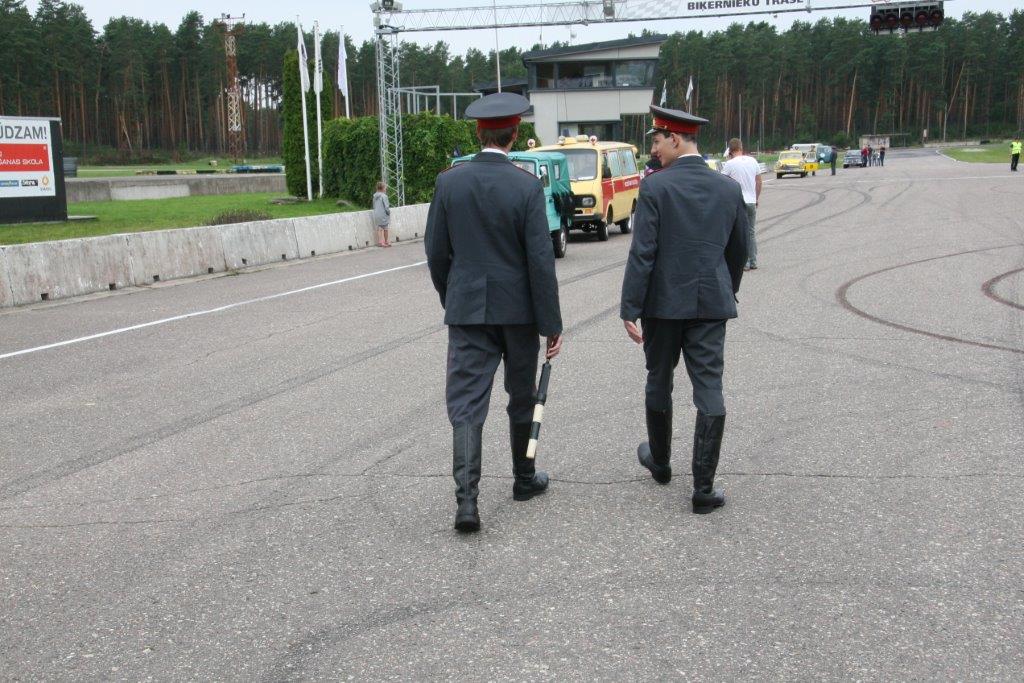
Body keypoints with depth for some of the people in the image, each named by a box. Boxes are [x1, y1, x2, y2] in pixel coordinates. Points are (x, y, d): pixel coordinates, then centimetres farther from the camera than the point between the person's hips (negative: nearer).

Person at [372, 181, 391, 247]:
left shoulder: (375, 196, 6)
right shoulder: (384, 196, -16)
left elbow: (374, 206, 12)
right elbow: (386, 206, -18)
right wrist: (388, 212, -1)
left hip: (376, 214, 6)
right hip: (383, 214, -6)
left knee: (379, 228, 10)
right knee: (385, 228, 8)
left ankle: (380, 241, 8)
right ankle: (386, 241, 18)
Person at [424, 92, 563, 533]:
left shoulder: (449, 182, -2)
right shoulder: (527, 186, -10)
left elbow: (436, 252, 3)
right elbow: (541, 260, -11)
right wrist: (552, 324, -6)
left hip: (467, 309, 1)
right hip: (518, 309, -1)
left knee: (466, 402, -1)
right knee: (522, 397, 17)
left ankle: (466, 500, -13)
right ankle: (524, 478, 33)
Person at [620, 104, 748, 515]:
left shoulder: (655, 187, -11)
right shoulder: (729, 189, 3)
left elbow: (642, 254, -14)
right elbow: (738, 251, 13)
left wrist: (629, 309, -11)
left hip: (663, 302, -2)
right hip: (712, 303, 3)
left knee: (659, 382, 17)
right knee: (709, 389, 2)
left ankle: (660, 462, 36)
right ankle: (703, 488, 0)